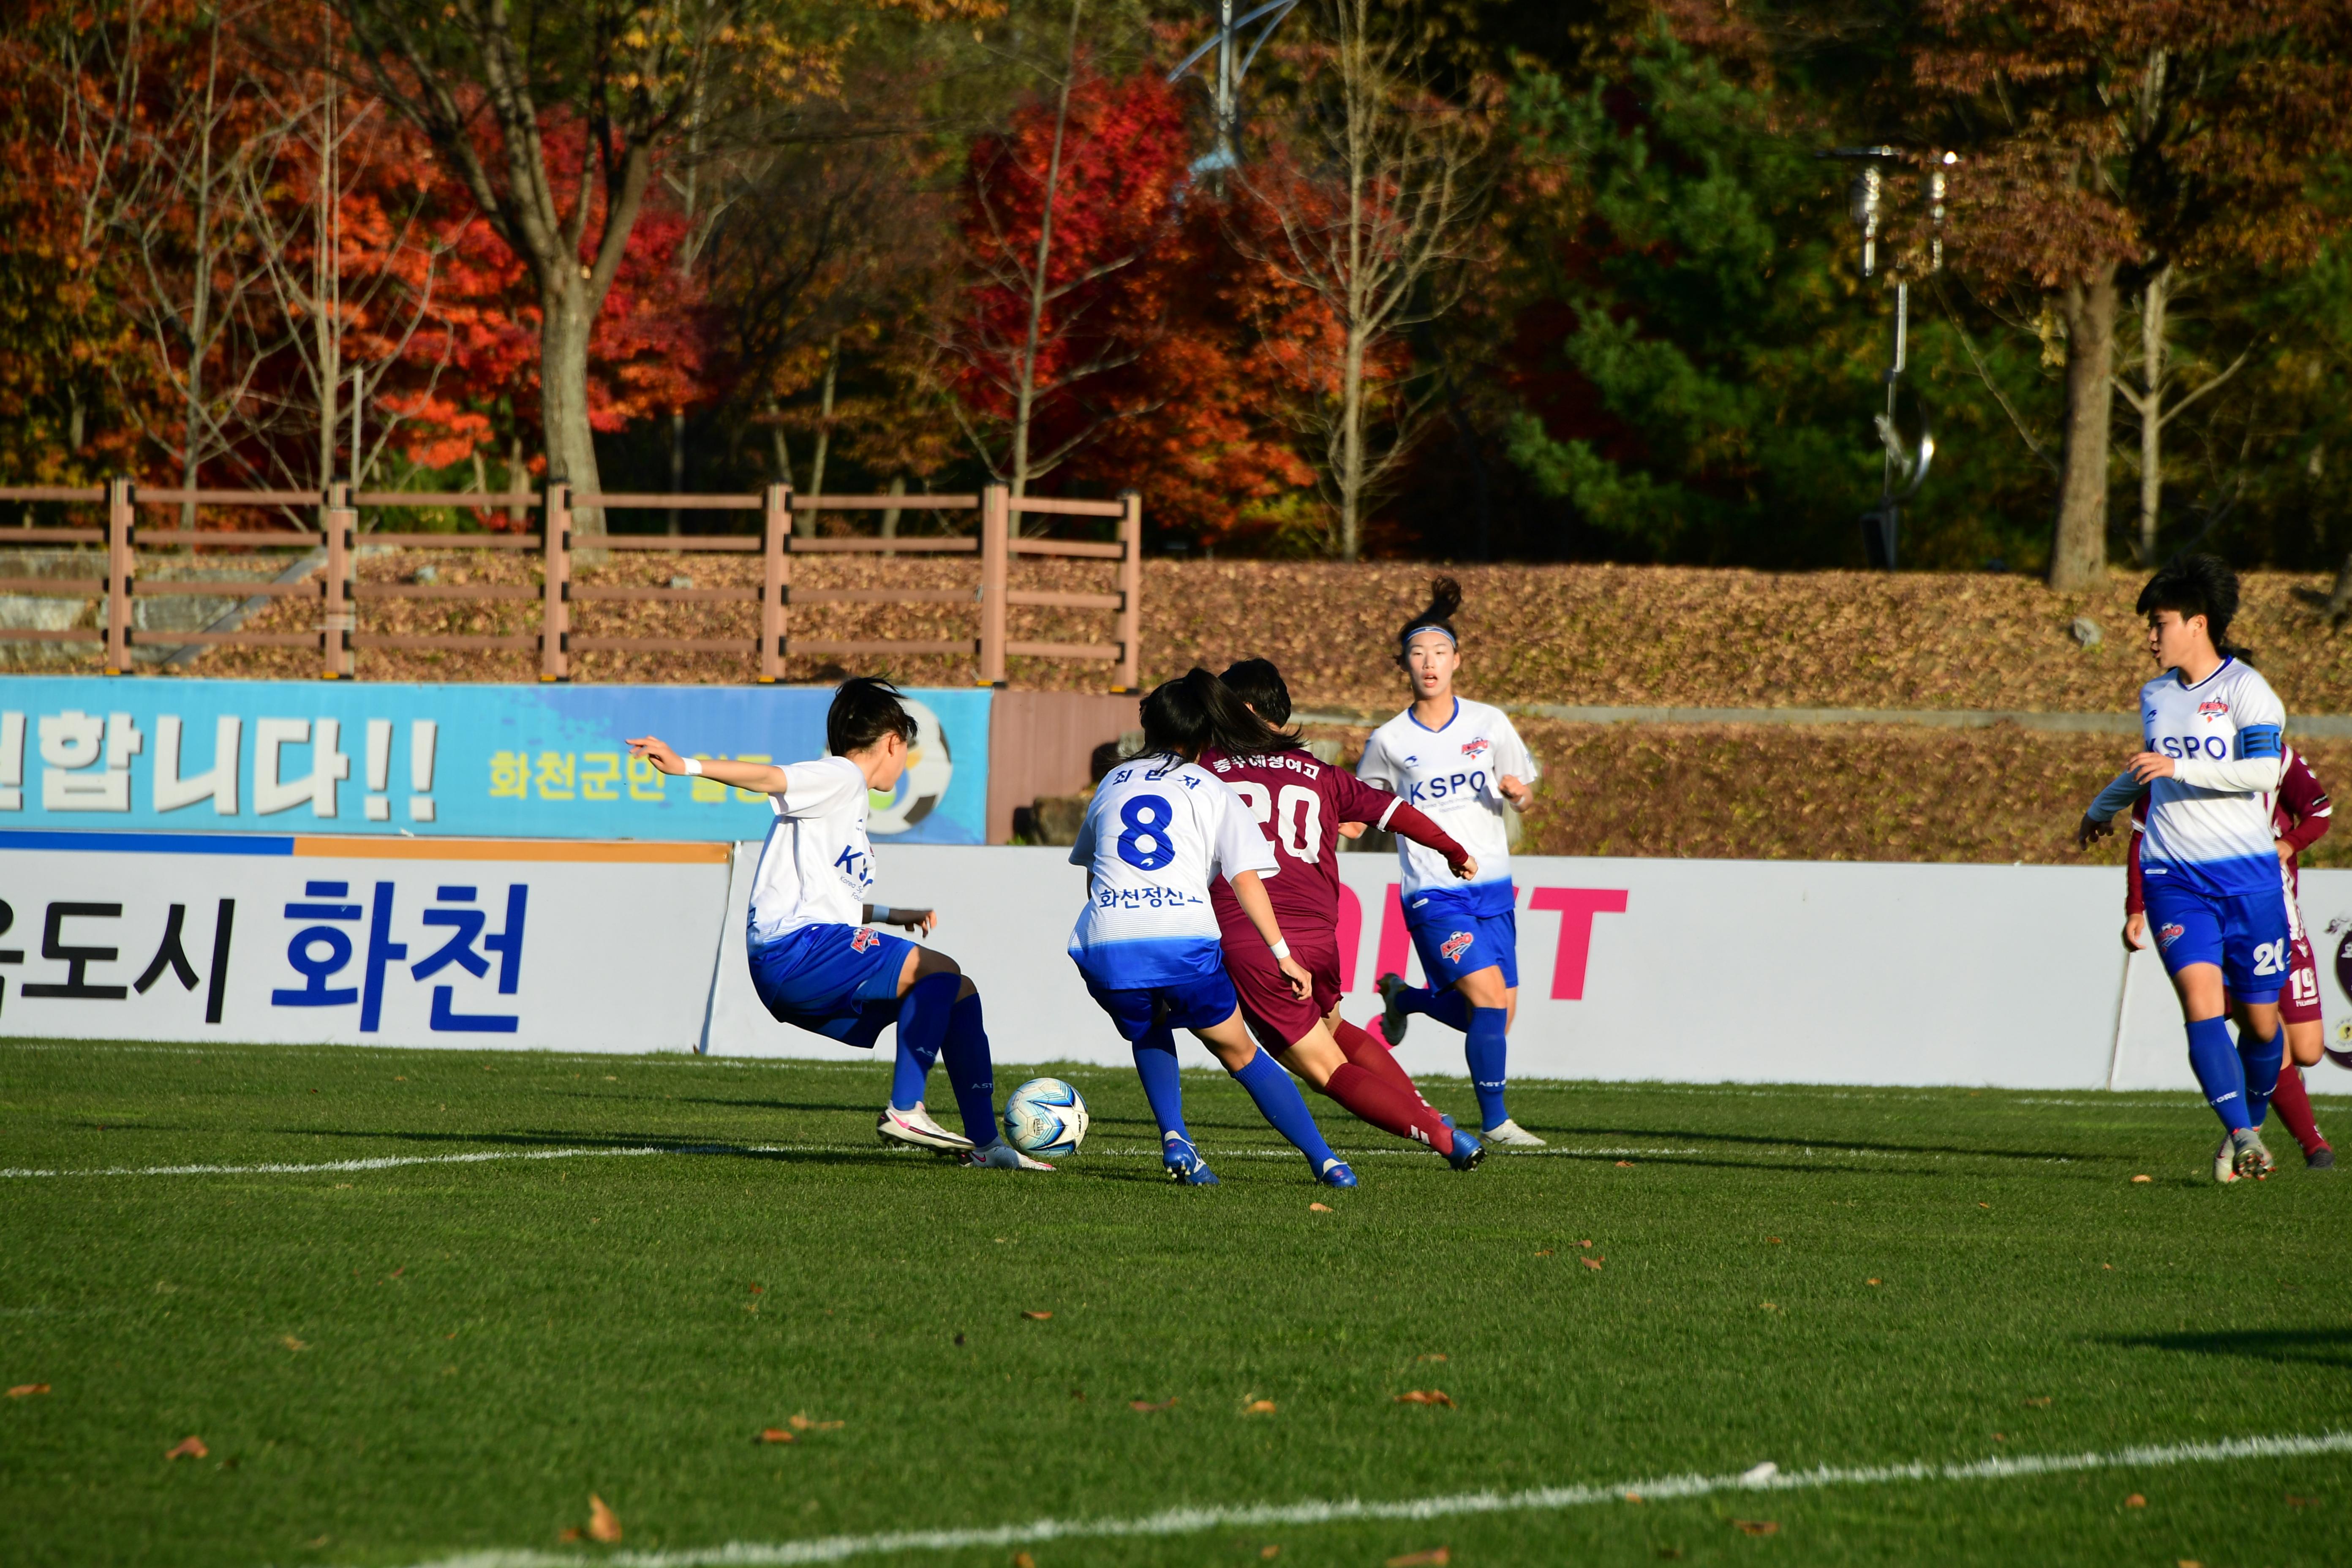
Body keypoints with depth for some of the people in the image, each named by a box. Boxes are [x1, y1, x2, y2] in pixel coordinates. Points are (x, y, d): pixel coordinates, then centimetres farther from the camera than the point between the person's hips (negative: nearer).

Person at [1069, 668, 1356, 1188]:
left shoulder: (1113, 783, 23)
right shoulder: (1214, 792, 13)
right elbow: (1245, 880, 4)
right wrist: (1283, 955, 5)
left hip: (1104, 948, 2)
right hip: (1185, 944, -2)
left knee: (1148, 1032, 31)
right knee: (1239, 1053, 15)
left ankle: (1174, 1140, 10)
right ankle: (1323, 1160, 8)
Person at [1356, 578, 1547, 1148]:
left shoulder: (1490, 724, 4)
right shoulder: (1389, 741, -1)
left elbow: (1524, 795, 12)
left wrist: (1518, 792, -12)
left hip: (1492, 888, 4)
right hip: (1434, 893, -4)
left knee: (1497, 1020, 7)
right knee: (1490, 1000, -19)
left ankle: (1404, 998, 36)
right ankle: (1495, 1122, -6)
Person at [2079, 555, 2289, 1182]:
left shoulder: (2247, 690, -6)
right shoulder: (2156, 696, 13)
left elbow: (2263, 771, -19)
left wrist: (2181, 769, -25)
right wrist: (2104, 806, 48)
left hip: (2247, 872, -4)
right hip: (2173, 875, 4)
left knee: (2260, 1019, 4)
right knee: (2201, 1001, -17)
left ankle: (2251, 1124, 29)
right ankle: (2243, 1138, -20)